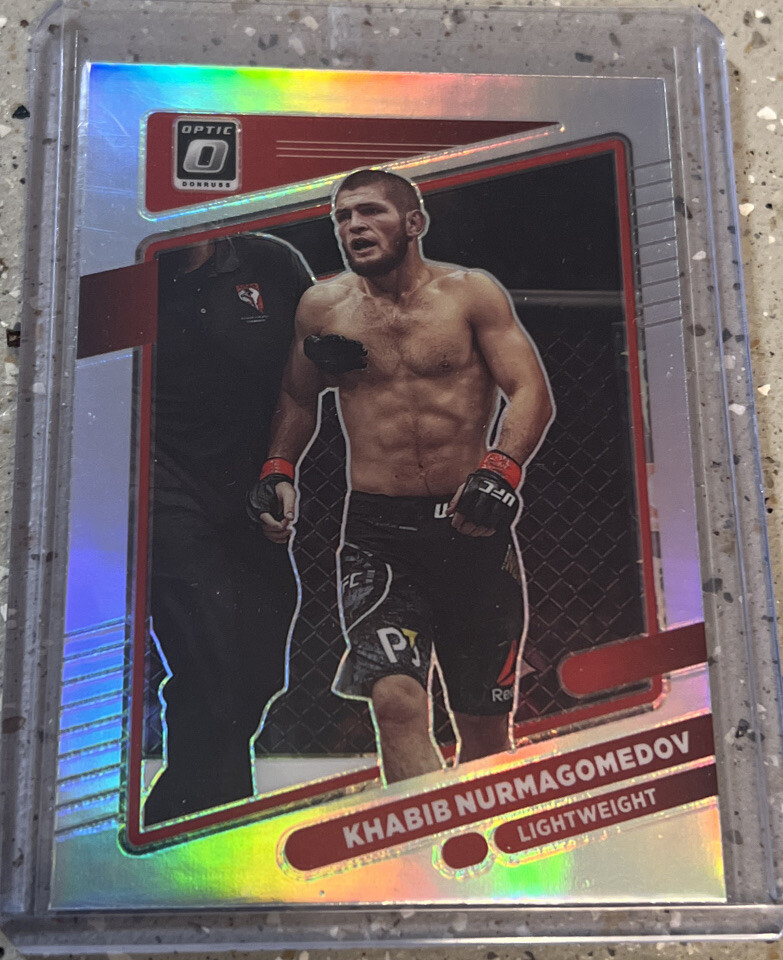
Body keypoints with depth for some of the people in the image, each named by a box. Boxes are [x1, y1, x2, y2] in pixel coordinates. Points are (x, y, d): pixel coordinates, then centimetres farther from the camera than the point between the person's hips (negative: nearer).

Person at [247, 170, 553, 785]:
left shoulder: (471, 293, 1)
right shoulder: (323, 307, 8)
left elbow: (532, 393, -6)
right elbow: (298, 398, 23)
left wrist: (501, 470, -22)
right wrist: (280, 470, 9)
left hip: (471, 526, 0)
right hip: (378, 532, 1)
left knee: (485, 725, 10)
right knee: (396, 699, -20)